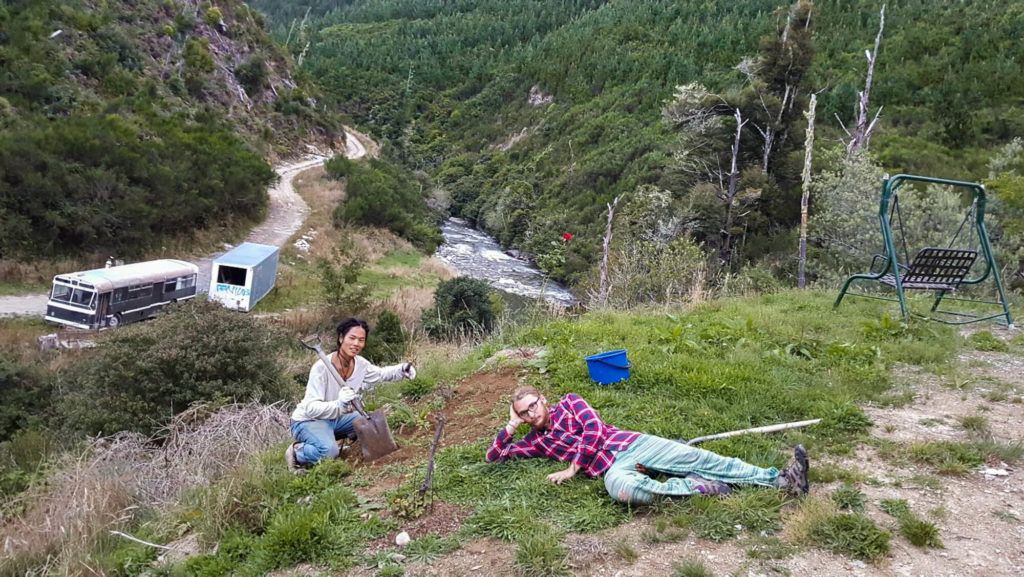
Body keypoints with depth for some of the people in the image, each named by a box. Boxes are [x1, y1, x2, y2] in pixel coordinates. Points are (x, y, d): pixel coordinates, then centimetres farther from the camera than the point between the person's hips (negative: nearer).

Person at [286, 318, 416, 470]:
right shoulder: (322, 367, -28)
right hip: (308, 421, -8)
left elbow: (381, 373, 12)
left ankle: (327, 436, 12)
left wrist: (402, 370, -7)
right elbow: (310, 408, -31)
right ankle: (296, 452, -2)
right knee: (329, 451, -33)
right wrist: (339, 404, -48)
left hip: (336, 418, 8)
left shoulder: (361, 364, -9)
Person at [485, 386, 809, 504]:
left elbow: (594, 429, -2)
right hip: (612, 469, 0)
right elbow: (494, 457, 18)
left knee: (700, 458, -13)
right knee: (624, 490, -39)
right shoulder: (534, 443, 18)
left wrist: (572, 469, -5)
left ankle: (781, 479, -14)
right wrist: (511, 426, 8)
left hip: (632, 444, 1)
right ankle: (701, 487, -27)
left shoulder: (569, 402, 12)